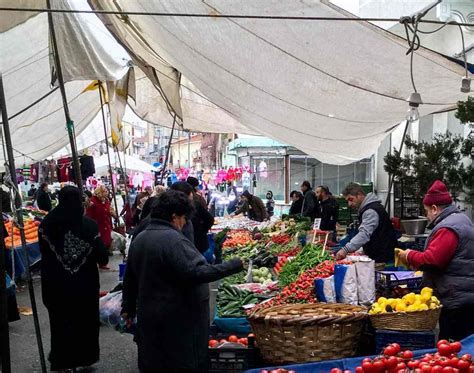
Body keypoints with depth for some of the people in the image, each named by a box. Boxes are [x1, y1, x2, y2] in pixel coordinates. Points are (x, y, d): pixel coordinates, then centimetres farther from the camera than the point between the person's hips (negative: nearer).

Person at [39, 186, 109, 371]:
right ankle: (85, 358, 31)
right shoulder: (89, 225, -15)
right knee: (86, 321, 18)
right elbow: (103, 258, -13)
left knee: (60, 323, 16)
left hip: (57, 285, 1)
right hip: (86, 284, -1)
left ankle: (61, 361, 25)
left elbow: (44, 256, -1)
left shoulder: (47, 224, -9)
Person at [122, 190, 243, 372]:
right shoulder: (173, 240, -19)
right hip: (179, 320, -9)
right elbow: (196, 273, -27)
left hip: (148, 318, 9)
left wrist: (128, 308, 29)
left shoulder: (139, 239, 10)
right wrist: (234, 266, -22)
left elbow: (130, 278, 18)